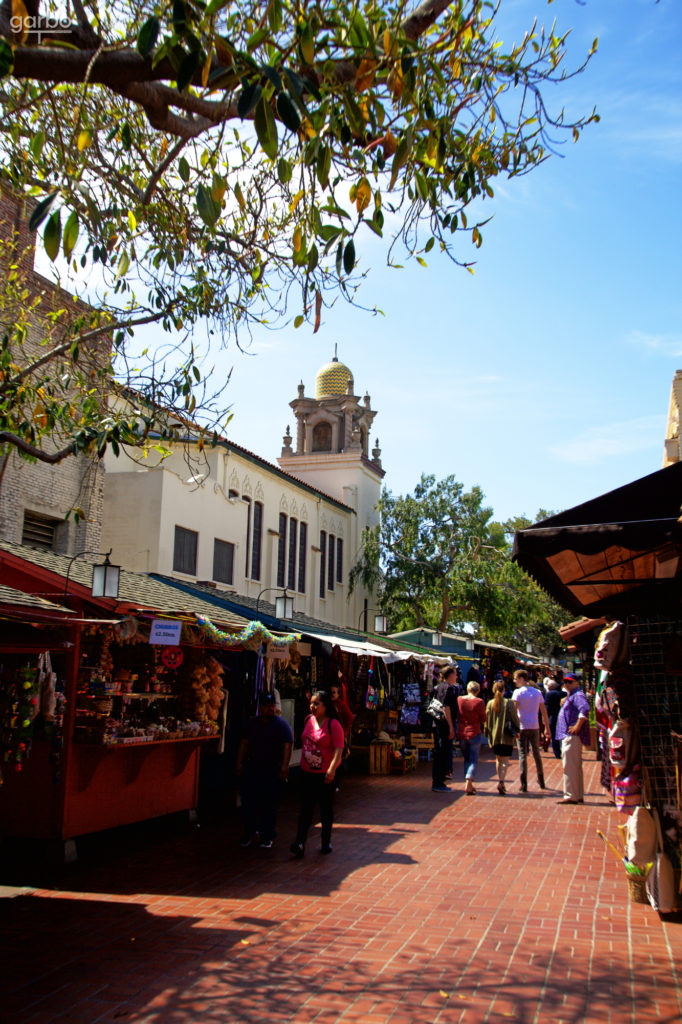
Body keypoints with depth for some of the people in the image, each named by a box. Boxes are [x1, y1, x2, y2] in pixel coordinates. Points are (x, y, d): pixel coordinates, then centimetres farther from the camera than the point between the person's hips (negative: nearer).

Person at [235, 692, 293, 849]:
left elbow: (287, 746, -12)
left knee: (269, 805, 2)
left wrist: (284, 766, -22)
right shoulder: (251, 723, 11)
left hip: (272, 770, -4)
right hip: (251, 767, 4)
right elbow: (244, 744, 14)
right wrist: (239, 763, 7)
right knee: (248, 801, 6)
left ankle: (267, 836, 15)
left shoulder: (281, 724, -4)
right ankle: (249, 833, 23)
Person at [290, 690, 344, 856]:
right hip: (307, 772, 4)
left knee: (326, 809, 10)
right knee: (306, 808, 0)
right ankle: (300, 843, -2)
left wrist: (332, 769, -31)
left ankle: (326, 842, 21)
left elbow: (338, 749, -20)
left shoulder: (333, 724, -14)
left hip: (325, 775, -4)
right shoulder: (308, 719, 4)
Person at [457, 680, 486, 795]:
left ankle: (469, 785, 20)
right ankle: (468, 784, -9)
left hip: (461, 733, 4)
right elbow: (483, 720, -6)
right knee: (473, 760, 4)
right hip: (474, 733, -4)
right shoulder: (479, 702, -11)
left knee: (466, 759, 17)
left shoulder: (459, 699, -1)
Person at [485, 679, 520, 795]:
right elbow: (515, 719, -6)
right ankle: (501, 782, -17)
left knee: (498, 759, 19)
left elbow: (487, 720, 3)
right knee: (505, 761, 0)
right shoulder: (509, 703, -10)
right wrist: (517, 731, 9)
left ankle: (500, 782, 23)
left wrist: (487, 733, 15)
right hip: (506, 737, -3)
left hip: (494, 736, 3)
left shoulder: (490, 703, -2)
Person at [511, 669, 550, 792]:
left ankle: (524, 785, -6)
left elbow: (514, 711, -15)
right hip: (535, 727, 4)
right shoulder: (537, 692, 10)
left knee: (522, 755, -1)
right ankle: (541, 782, 27)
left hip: (522, 728, -4)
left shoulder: (518, 692, -6)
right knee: (536, 753, 17)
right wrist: (547, 728, 18)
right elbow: (544, 711, 12)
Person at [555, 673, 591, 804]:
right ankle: (578, 796, 21)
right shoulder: (570, 696, 20)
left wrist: (577, 726, -27)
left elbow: (585, 708, -30)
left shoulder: (578, 695, -12)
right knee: (576, 766, 14)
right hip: (569, 736, 11)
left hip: (572, 736, -11)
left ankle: (570, 795, -5)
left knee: (570, 766, -8)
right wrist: (564, 702, 13)